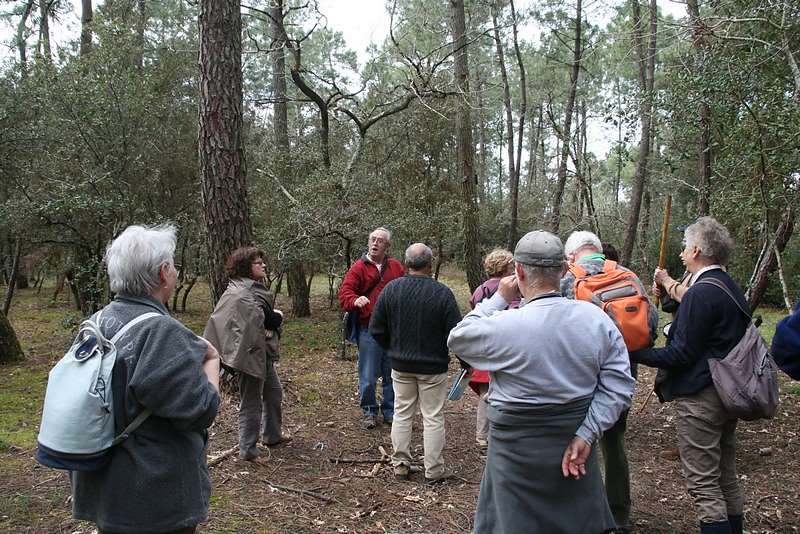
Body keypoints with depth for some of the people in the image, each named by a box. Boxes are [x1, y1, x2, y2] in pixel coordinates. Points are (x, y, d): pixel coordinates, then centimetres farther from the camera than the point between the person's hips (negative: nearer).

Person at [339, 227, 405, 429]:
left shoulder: (396, 267, 9)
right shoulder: (359, 267, -2)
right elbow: (344, 293, -9)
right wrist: (355, 300, -32)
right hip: (369, 330, -3)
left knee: (392, 374, 12)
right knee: (368, 375, 3)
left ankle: (390, 411, 27)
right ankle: (369, 412, 21)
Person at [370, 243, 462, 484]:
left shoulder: (390, 289, -6)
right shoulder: (442, 293, -17)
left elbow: (376, 329, -1)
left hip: (401, 365, 3)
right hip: (433, 367, -3)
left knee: (402, 414, 15)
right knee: (433, 418, 8)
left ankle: (400, 464, 24)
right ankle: (434, 470, 17)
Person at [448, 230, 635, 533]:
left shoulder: (505, 327, -21)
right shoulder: (597, 319, -8)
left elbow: (457, 339, -3)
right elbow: (619, 384, -8)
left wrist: (499, 299, 1)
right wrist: (586, 434, -8)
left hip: (519, 452, -4)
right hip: (576, 453, 5)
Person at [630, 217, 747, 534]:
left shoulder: (700, 293, -18)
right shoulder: (733, 290, 11)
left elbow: (681, 355, -20)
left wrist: (635, 355, -12)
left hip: (700, 398, -10)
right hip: (729, 395, 10)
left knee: (703, 485, -3)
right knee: (726, 478, 19)